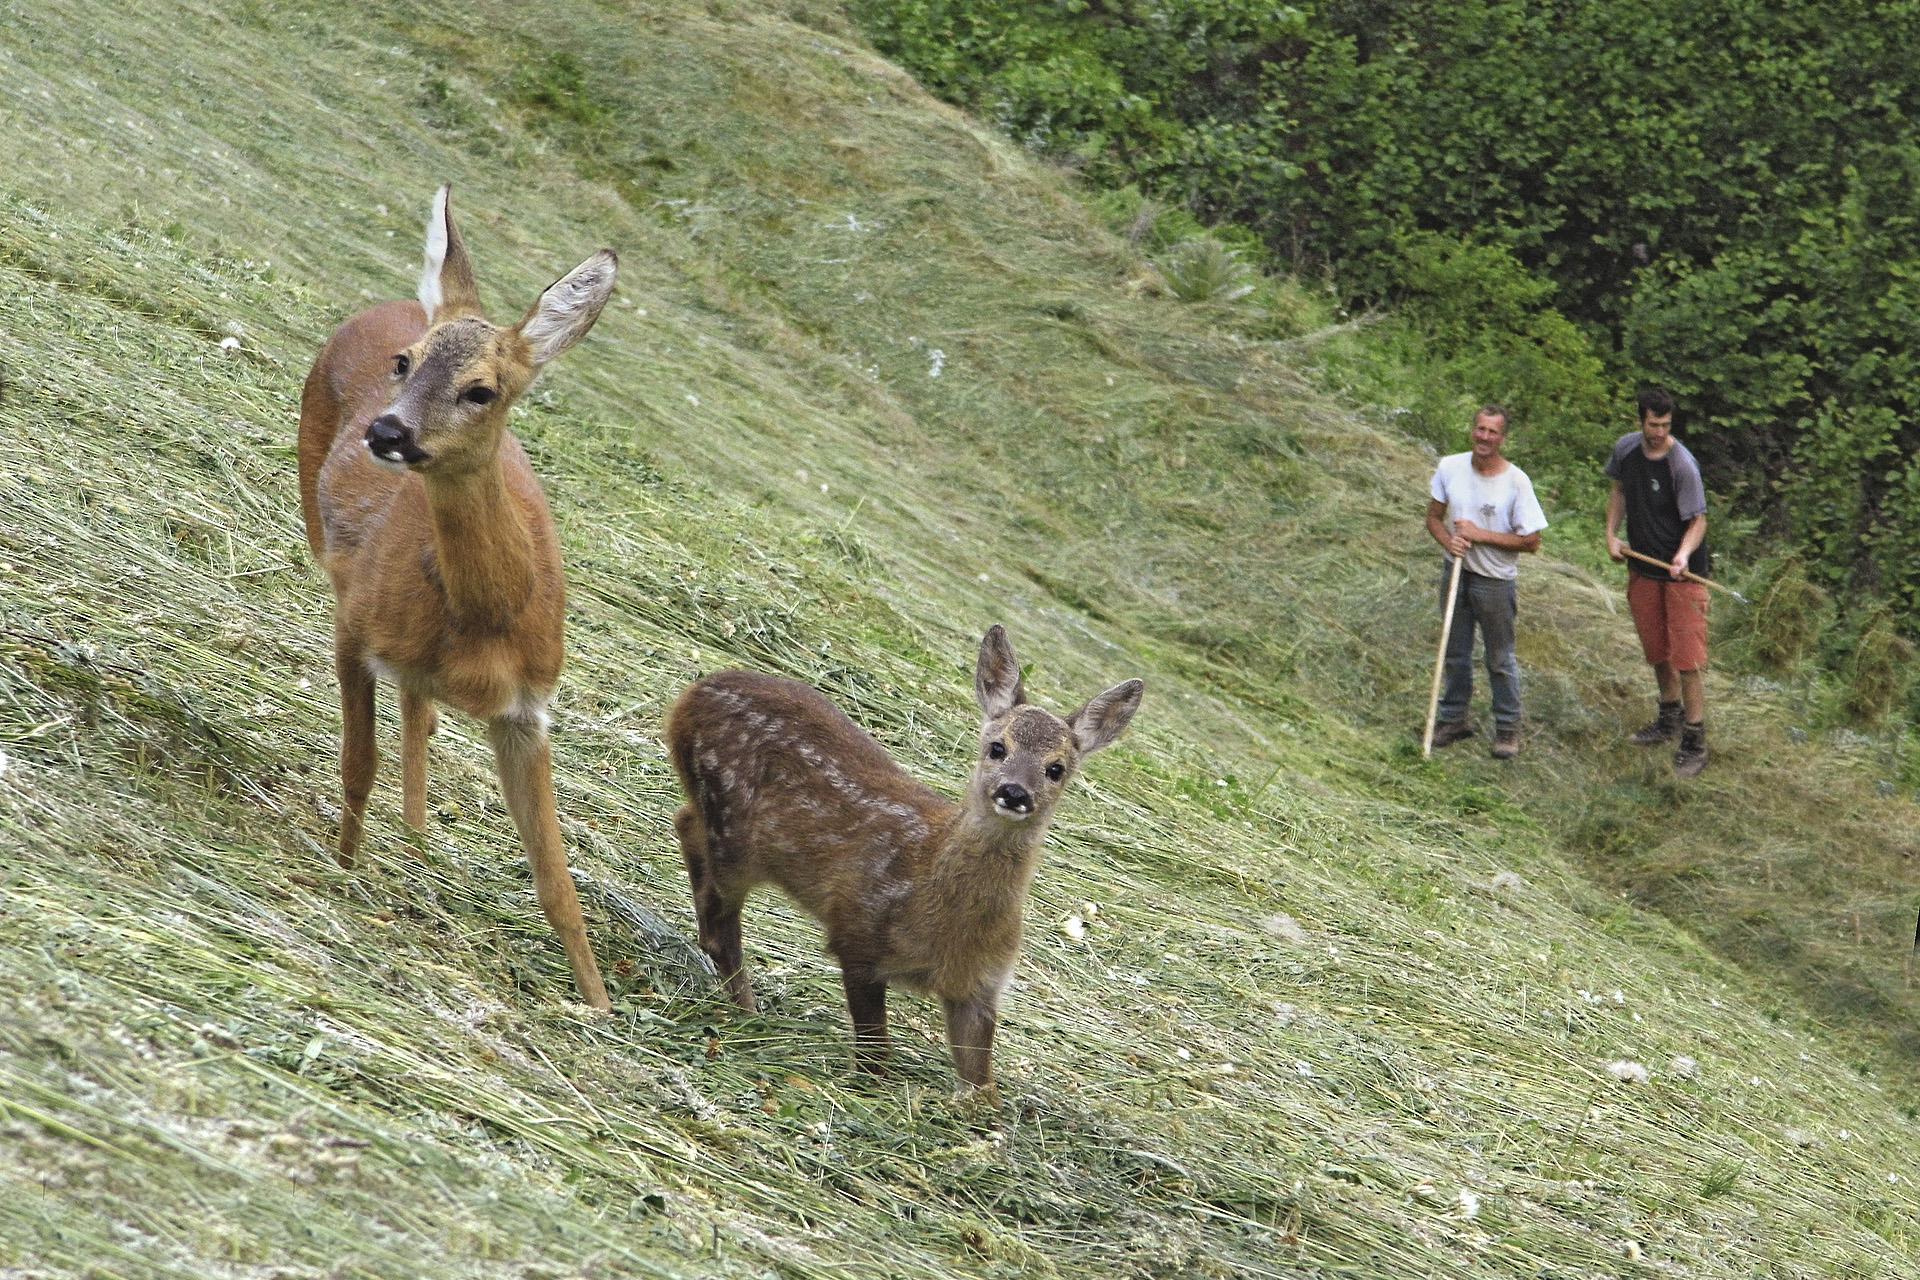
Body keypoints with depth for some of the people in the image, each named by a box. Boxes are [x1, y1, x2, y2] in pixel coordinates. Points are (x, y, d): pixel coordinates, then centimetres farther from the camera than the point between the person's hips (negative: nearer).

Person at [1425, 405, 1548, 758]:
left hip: (1495, 580, -4)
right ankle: (1453, 719, 32)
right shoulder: (1450, 467, -5)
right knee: (1456, 653, 17)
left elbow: (1531, 541, -14)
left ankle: (1508, 728, 21)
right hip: (1457, 572, 4)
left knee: (1501, 660, 7)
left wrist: (1481, 535, -20)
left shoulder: (1516, 481, -17)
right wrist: (1448, 541, -16)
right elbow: (1434, 517, 6)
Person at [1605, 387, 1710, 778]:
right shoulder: (1626, 449, -1)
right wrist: (1611, 534, 5)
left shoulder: (1682, 465, -20)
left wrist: (1684, 554, -35)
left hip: (1682, 573, -6)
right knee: (1656, 650, 19)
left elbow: (1698, 520, -17)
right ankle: (1670, 718, 39)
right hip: (1642, 568, 6)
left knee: (1686, 657, -8)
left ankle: (1695, 743, -2)